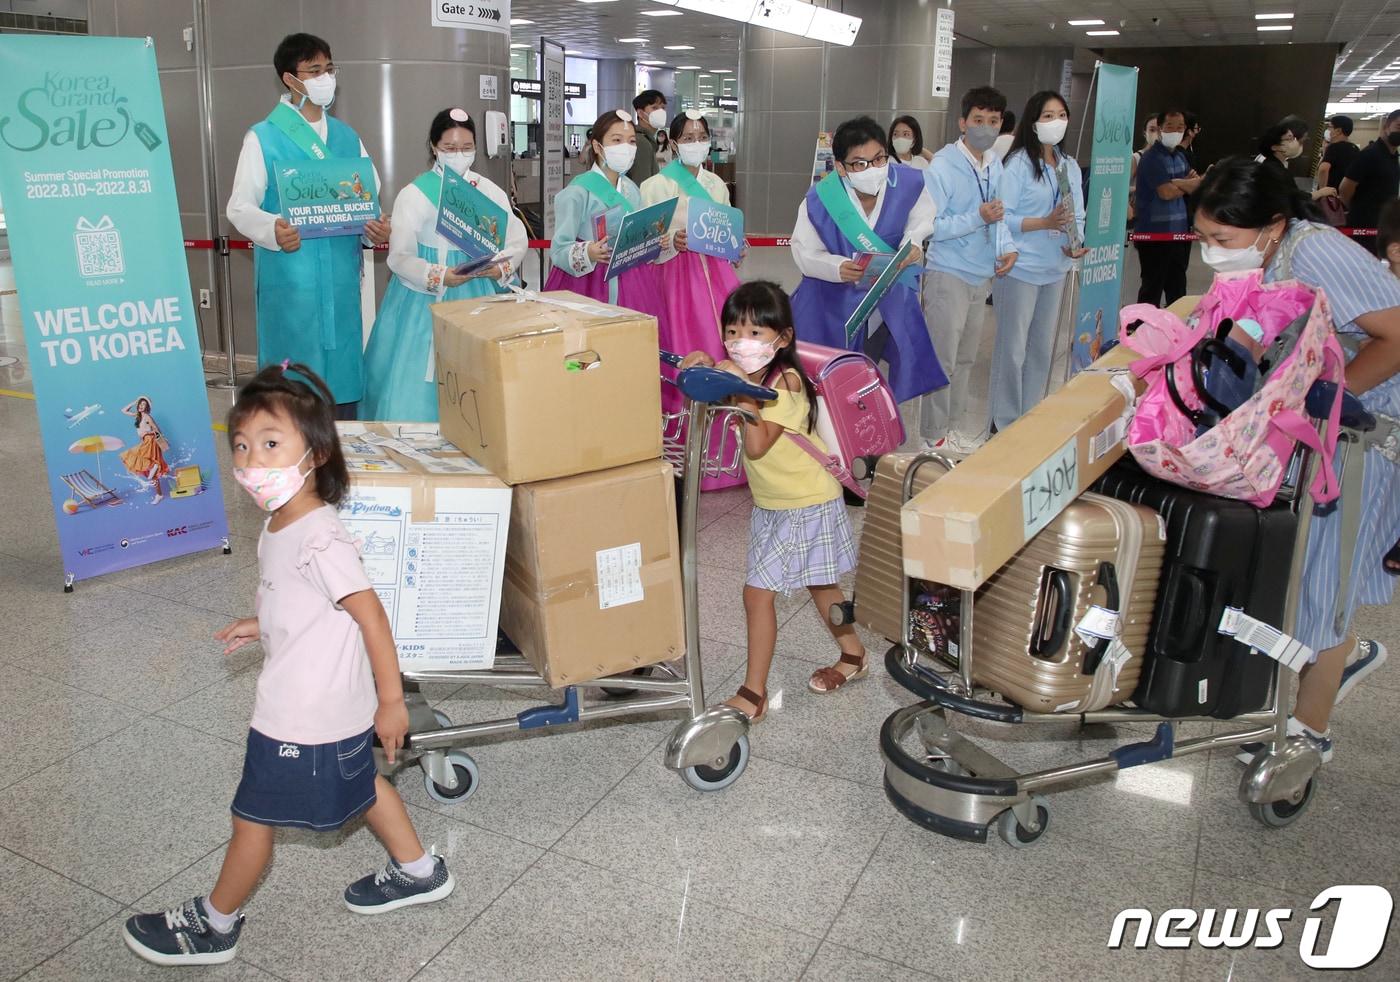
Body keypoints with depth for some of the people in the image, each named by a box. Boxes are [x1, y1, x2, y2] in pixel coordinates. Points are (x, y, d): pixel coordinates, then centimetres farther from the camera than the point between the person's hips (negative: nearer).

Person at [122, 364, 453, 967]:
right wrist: (261, 626, 7)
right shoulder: (280, 526, 0)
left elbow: (371, 617, -25)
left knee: (252, 818, 11)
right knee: (359, 784, 26)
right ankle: (418, 872, 44)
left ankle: (214, 925, 33)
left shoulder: (320, 539, -29)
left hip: (302, 717, -9)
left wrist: (391, 700, -19)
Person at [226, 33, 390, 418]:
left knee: (344, 369, 8)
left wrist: (377, 226, -7)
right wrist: (272, 230, -25)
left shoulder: (347, 137, 15)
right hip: (290, 279, -4)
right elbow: (240, 207, -4)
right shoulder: (263, 137, -1)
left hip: (342, 276, 5)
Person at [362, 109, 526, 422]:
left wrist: (501, 268, -14)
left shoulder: (490, 192, 8)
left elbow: (518, 241, 7)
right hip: (426, 299, -3)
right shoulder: (414, 194, -2)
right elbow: (400, 256, -8)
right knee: (420, 380, -5)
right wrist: (438, 277, -25)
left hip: (477, 295, 3)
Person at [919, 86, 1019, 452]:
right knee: (942, 359, -1)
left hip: (982, 275, 8)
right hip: (949, 274, -8)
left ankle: (954, 424, 31)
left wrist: (1008, 247, -3)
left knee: (966, 358, 17)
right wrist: (978, 218, -24)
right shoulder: (943, 166, -15)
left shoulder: (995, 164, 7)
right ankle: (934, 436, 10)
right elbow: (929, 226, -19)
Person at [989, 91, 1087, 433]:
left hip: (1056, 268, 7)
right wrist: (1046, 223, -24)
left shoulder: (1070, 166, 9)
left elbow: (1078, 216, 10)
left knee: (1044, 347, 14)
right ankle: (1005, 422, 12)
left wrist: (1077, 243, -10)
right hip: (1021, 267, -6)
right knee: (1013, 348, 0)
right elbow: (1003, 218, -16)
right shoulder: (1019, 163, -10)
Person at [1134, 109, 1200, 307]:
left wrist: (1177, 183, -14)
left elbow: (1196, 184, 7)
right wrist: (1188, 183, -1)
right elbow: (1167, 192, -21)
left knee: (1177, 289, 16)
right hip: (1155, 233, -8)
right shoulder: (1152, 157, -12)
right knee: (1152, 288, -3)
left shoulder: (1180, 155, 15)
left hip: (1180, 231, 8)